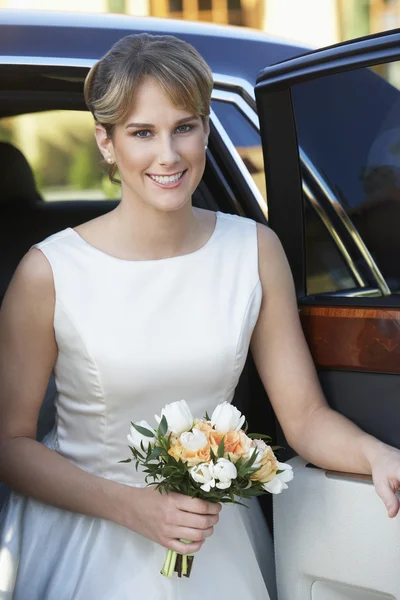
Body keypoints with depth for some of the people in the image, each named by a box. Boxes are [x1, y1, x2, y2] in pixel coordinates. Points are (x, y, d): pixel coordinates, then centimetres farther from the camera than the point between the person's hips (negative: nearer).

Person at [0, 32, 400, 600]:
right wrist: (133, 506, -20)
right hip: (86, 545, -3)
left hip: (217, 538, 3)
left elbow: (305, 415, -5)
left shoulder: (255, 250, -6)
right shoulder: (50, 272, -15)